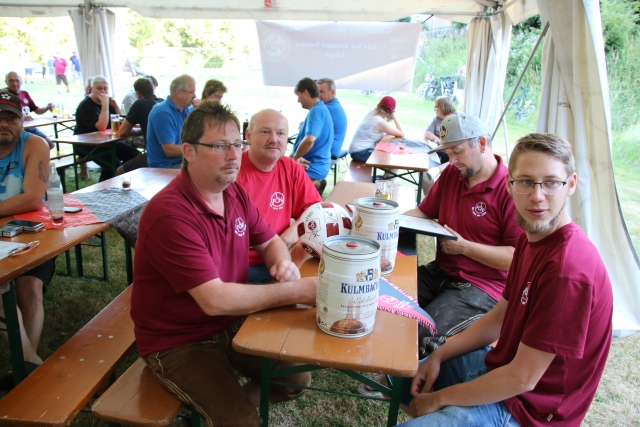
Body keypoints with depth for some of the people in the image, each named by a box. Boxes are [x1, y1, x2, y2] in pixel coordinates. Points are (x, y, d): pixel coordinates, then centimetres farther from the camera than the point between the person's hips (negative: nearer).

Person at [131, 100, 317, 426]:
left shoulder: (235, 193, -3)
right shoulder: (170, 215, -28)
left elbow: (269, 241, 10)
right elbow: (214, 300, -31)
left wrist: (283, 262, -15)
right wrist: (298, 291, -30)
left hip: (231, 324, 7)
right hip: (179, 343, -7)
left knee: (298, 378, 5)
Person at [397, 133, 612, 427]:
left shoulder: (568, 269, -30)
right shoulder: (531, 238, -1)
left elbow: (522, 378, -26)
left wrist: (440, 398, -15)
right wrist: (438, 356, 0)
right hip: (498, 364, 9)